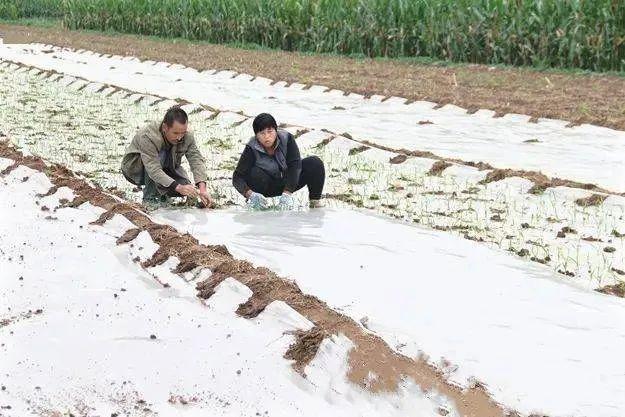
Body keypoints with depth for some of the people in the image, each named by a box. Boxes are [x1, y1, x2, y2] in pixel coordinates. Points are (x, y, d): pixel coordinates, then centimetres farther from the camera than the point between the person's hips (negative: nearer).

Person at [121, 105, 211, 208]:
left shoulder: (187, 137, -22)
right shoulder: (147, 137, -38)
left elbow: (197, 160, -27)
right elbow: (154, 170, -45)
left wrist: (202, 189, -44)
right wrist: (179, 187, -56)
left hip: (164, 169, 5)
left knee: (187, 188, -19)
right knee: (160, 155, -35)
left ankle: (159, 191, 11)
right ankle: (149, 197, -19)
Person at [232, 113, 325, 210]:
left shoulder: (286, 138, -21)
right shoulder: (252, 149, -24)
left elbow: (294, 166, -28)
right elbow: (237, 177, -28)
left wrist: (287, 194, -41)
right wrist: (250, 194, -48)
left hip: (289, 184, 2)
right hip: (268, 187, -2)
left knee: (315, 163, -20)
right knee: (255, 174, -35)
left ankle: (315, 201, -8)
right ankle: (252, 202, -7)